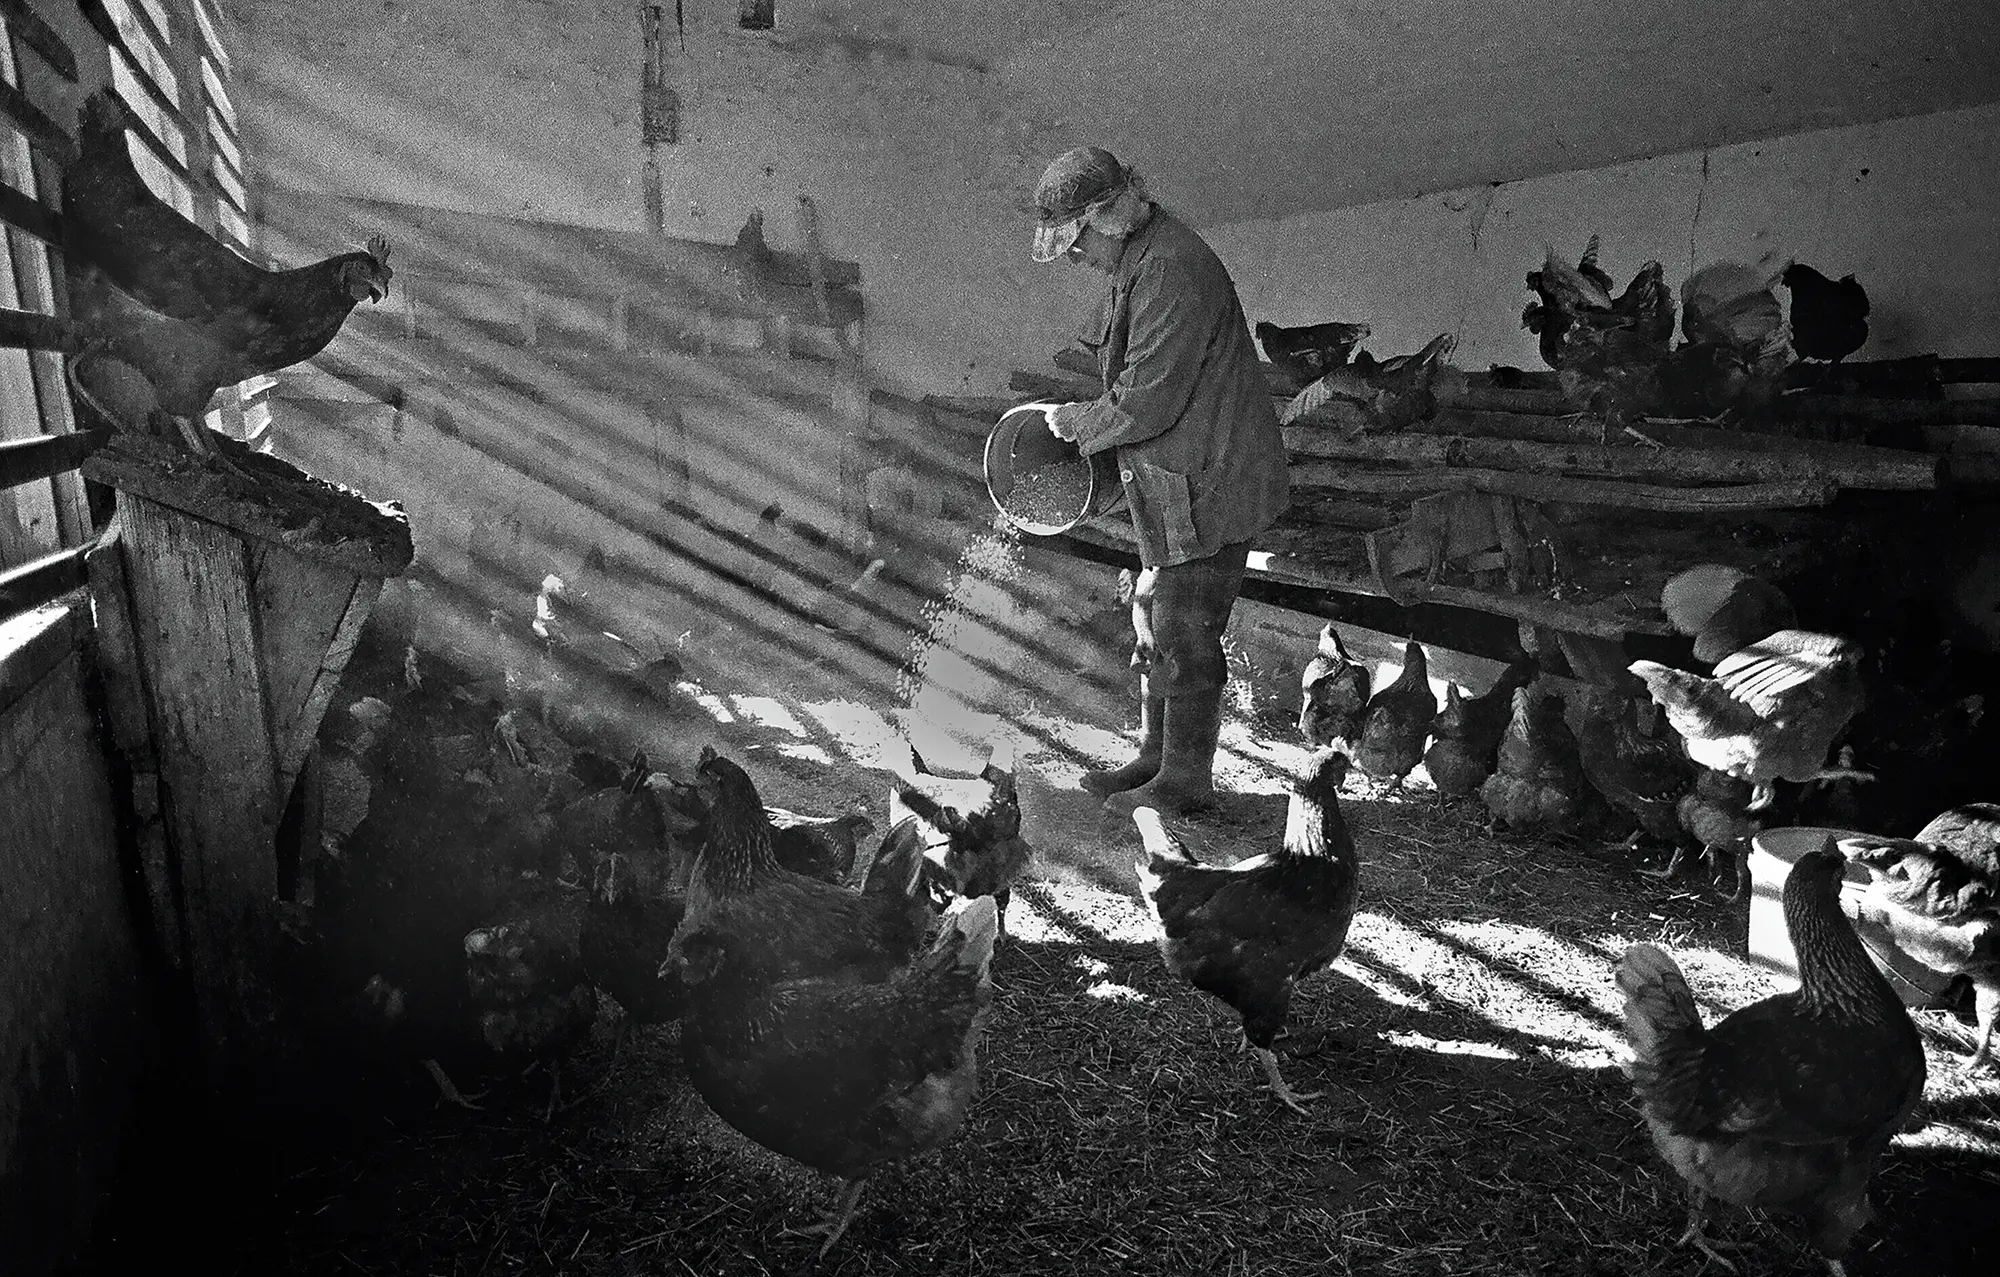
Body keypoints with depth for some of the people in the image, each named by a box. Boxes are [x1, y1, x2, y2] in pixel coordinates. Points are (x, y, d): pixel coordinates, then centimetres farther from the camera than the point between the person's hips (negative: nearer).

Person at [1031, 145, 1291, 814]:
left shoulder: (1173, 271, -22)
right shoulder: (1134, 261, 10)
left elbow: (1147, 402, -24)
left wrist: (1079, 423, -8)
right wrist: (1086, 414, 4)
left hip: (1210, 486, -10)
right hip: (1173, 484, 10)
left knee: (1184, 633, -3)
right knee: (1153, 621, 16)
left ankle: (1186, 782, 11)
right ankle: (1154, 757, 29)